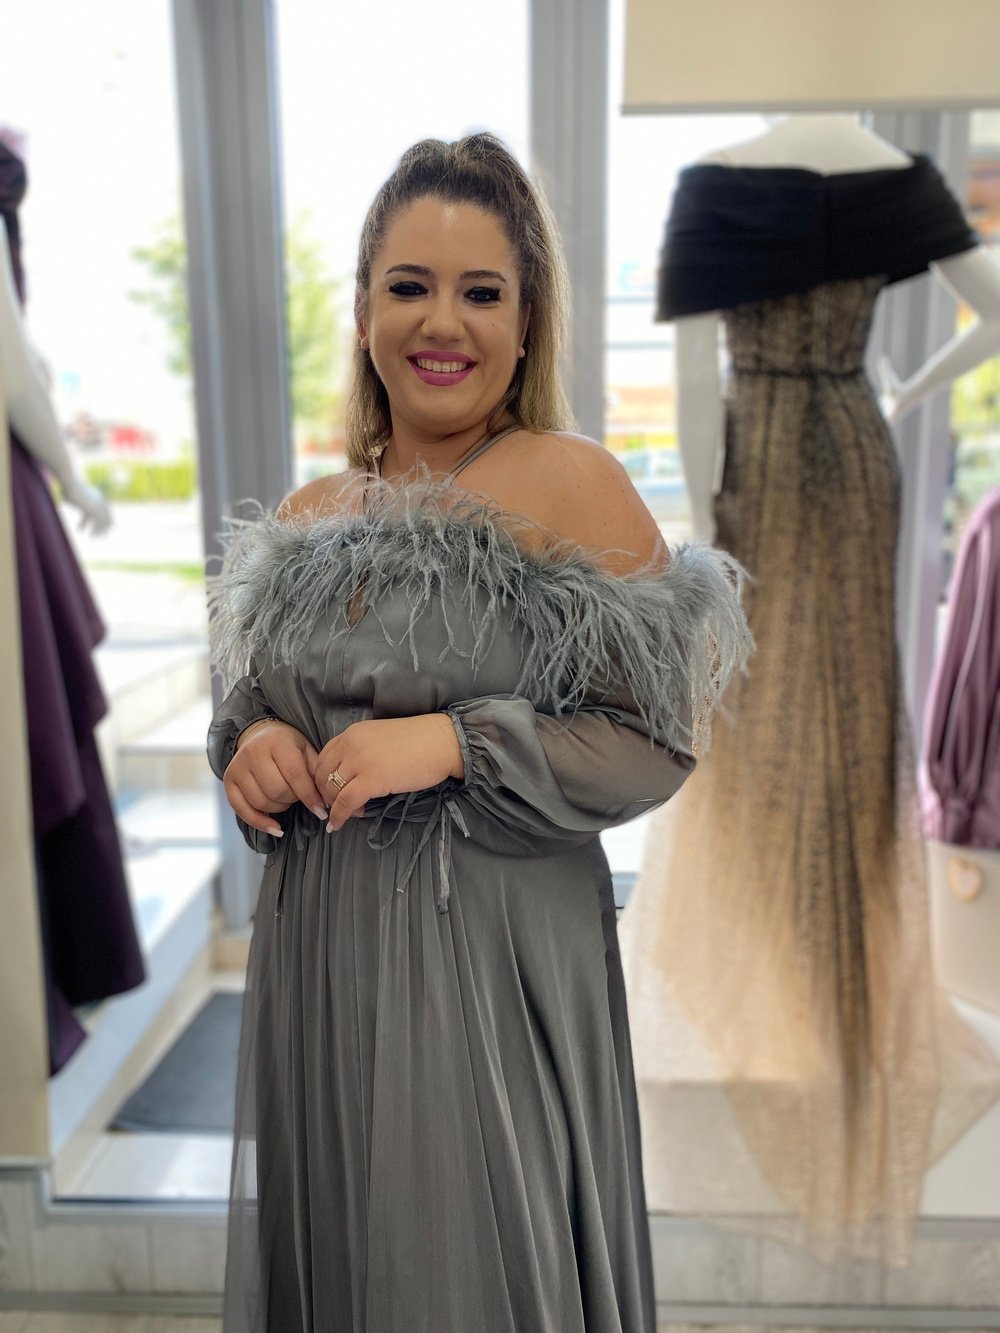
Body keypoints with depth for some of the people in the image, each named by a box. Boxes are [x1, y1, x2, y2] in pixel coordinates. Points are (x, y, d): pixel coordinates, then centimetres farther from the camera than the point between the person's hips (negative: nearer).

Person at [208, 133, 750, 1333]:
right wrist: (248, 743, -6)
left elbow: (656, 743, -11)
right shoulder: (306, 518, 6)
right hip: (320, 952, 5)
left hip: (494, 957, -5)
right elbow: (256, 702, 16)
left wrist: (455, 745, -21)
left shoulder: (571, 487, -11)